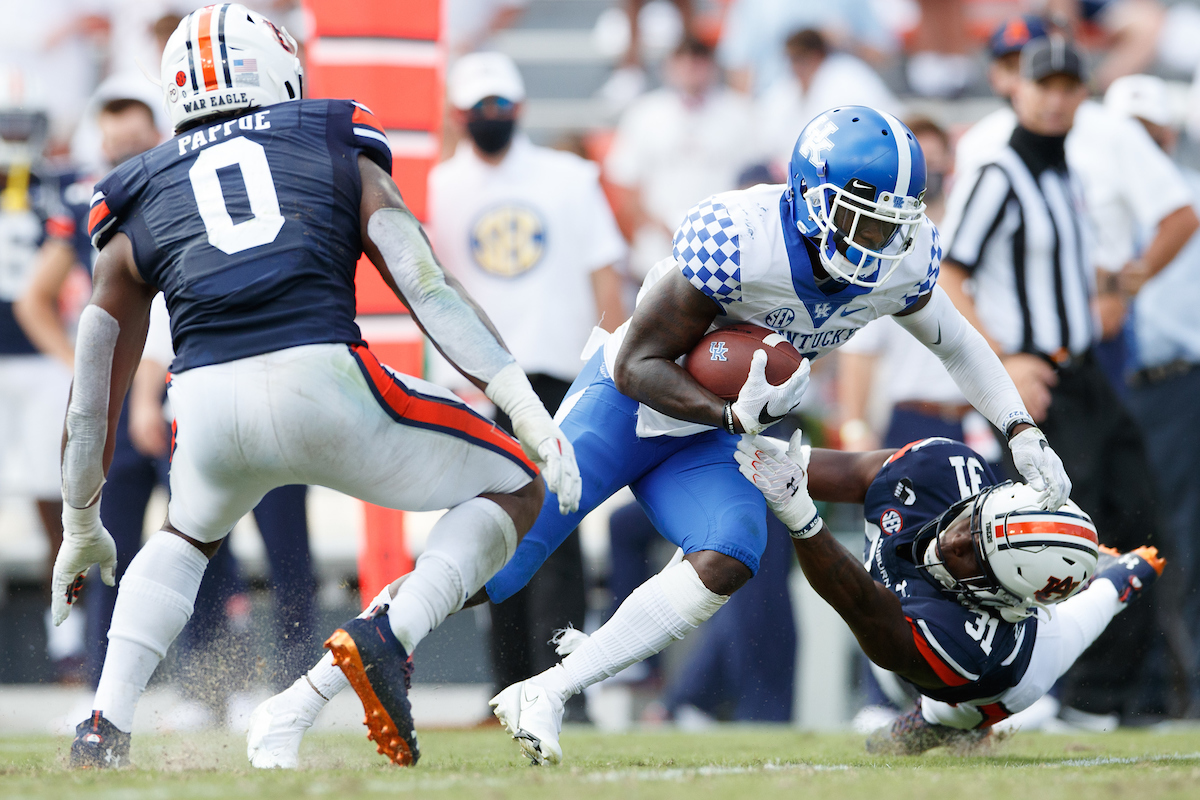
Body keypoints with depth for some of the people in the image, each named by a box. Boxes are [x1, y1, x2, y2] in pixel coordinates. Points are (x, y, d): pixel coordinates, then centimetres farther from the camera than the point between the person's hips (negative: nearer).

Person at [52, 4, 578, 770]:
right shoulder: (342, 155, 21)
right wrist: (528, 411, 2)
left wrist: (82, 528, 40)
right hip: (325, 381, -3)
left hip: (208, 403, 3)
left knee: (189, 536, 37)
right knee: (512, 488, 18)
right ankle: (390, 632, -8)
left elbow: (95, 393, 29)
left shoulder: (140, 202, 26)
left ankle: (106, 727, 20)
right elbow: (429, 287, 6)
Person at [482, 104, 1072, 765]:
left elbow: (955, 342, 8)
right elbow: (638, 364, -24)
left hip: (706, 438, 5)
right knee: (501, 564, -10)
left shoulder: (902, 264, -14)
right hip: (627, 408, -5)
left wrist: (1023, 434, -1)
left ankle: (543, 696, -14)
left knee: (726, 563, -21)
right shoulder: (737, 244, -33)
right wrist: (733, 415, -38)